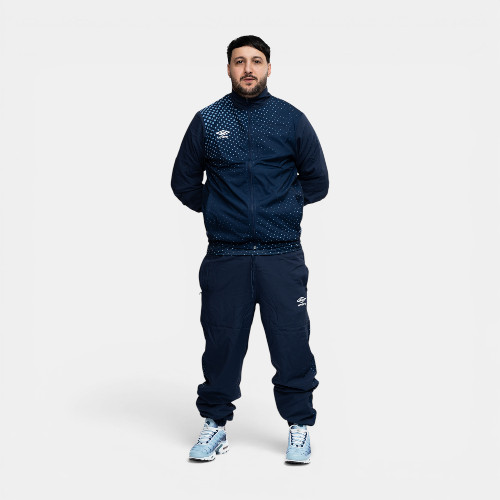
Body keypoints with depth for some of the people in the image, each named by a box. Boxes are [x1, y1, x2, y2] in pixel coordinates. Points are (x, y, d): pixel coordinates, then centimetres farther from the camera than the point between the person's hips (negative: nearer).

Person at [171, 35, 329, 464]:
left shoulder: (292, 120, 6)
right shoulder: (207, 121, 7)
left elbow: (317, 182, 12)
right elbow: (184, 182, 15)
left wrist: (281, 205, 7)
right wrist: (218, 209, 8)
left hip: (282, 255, 0)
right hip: (224, 257, 1)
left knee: (291, 341, 2)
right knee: (222, 340, 8)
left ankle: (300, 425, 18)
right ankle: (216, 422, 24)